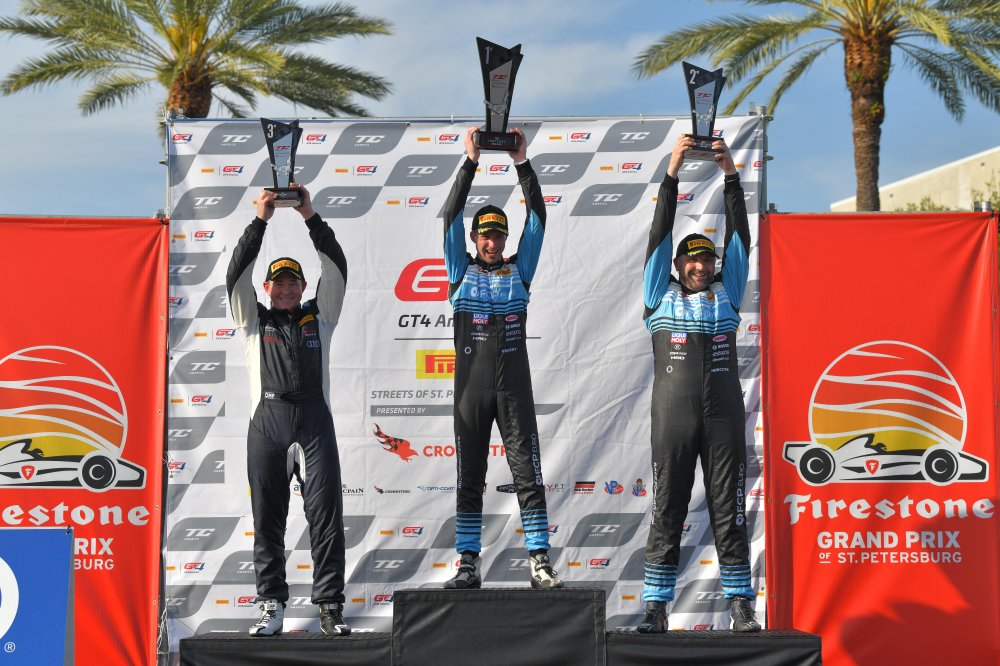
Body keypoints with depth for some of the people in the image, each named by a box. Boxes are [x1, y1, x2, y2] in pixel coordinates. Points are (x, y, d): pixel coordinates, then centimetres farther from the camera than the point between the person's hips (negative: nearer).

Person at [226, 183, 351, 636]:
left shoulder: (320, 318, 18)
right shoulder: (254, 322, 16)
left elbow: (335, 269, 8)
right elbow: (237, 274, 4)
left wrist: (311, 217, 0)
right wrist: (260, 221, -1)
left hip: (314, 416, 0)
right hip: (268, 417, 0)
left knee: (326, 511, -6)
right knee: (268, 516, 1)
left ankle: (330, 605, -5)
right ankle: (271, 605, 4)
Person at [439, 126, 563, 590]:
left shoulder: (519, 270, 11)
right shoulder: (461, 271, 9)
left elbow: (537, 217, 4)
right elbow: (451, 216, 0)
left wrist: (523, 165, -5)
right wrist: (470, 163, -6)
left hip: (514, 388, 0)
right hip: (471, 387, 0)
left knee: (528, 474, -4)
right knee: (469, 479, 3)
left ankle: (540, 563, -4)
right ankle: (468, 565, 7)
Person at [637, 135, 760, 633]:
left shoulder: (726, 295, 14)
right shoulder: (661, 296, 10)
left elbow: (738, 237, 7)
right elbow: (660, 235, 4)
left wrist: (731, 176, -1)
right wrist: (672, 174, -2)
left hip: (724, 418, 1)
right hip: (673, 418, -1)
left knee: (729, 513, 2)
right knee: (666, 514, 0)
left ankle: (740, 605, 4)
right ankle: (656, 607, 2)